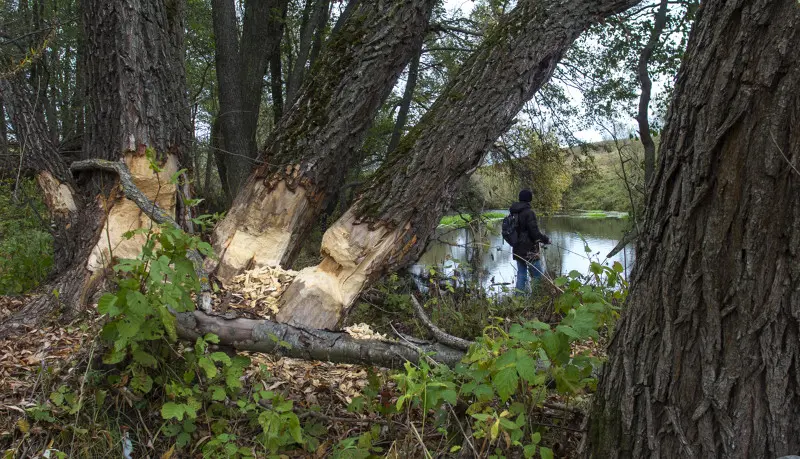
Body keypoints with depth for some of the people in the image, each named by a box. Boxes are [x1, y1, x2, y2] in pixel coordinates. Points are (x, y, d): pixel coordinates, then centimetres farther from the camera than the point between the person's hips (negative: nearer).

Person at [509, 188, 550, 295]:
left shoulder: (514, 213, 6)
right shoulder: (529, 212, -16)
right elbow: (535, 232, -18)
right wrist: (546, 239, -2)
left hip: (518, 250, 8)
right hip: (530, 251, -7)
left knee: (521, 275, 13)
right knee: (538, 277, 0)